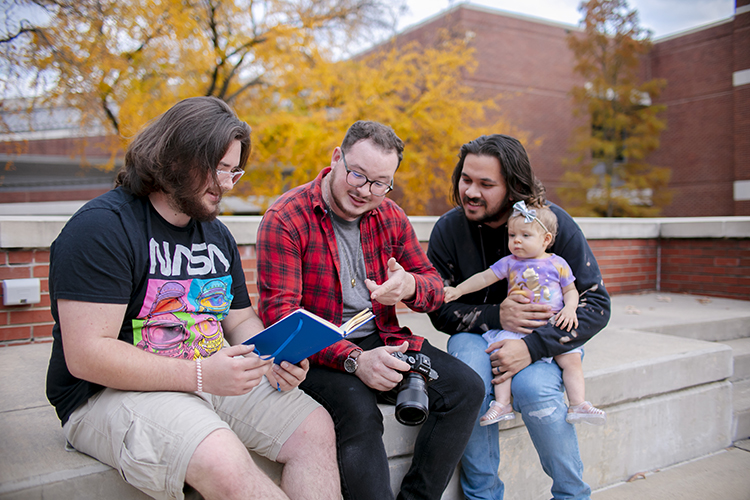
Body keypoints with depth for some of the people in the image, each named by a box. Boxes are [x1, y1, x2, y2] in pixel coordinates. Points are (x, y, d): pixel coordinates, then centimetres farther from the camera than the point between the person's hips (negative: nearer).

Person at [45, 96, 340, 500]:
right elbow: (85, 355, -20)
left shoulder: (217, 235, 14)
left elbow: (241, 320, 18)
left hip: (210, 378, 8)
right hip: (112, 392, -7)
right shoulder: (101, 227, -13)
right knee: (221, 460, -33)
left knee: (316, 428, -8)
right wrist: (200, 374, -25)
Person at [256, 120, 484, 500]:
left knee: (465, 387, -10)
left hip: (381, 341, 6)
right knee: (358, 409, -34)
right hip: (315, 353, -5)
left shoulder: (390, 217, 7)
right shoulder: (285, 219, -10)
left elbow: (434, 286, 9)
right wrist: (353, 359, -29)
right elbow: (279, 312, -17)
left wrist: (410, 286, -19)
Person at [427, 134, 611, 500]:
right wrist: (496, 316, -23)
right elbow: (441, 311, -3)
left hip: (546, 338, -1)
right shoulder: (449, 229, -8)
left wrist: (533, 346, -27)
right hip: (477, 335, 1)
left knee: (533, 387, -32)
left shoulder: (554, 222, -13)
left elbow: (596, 304, -14)